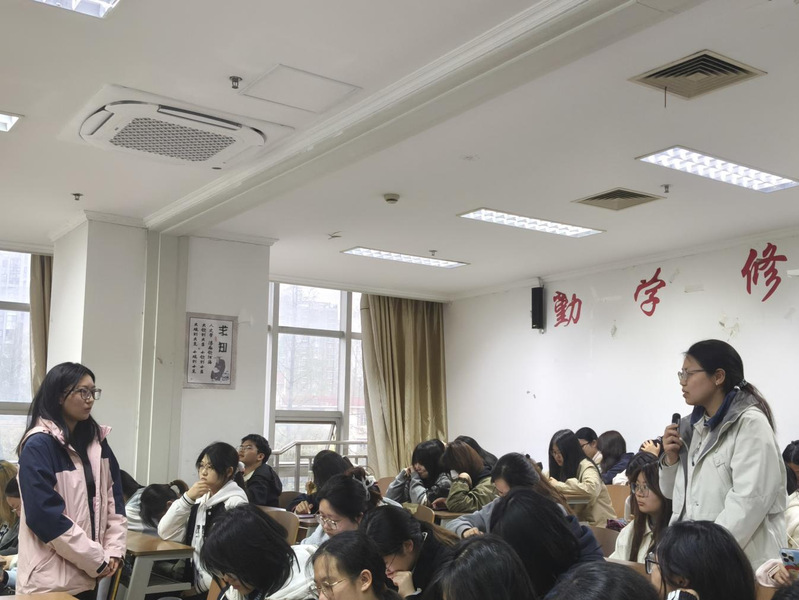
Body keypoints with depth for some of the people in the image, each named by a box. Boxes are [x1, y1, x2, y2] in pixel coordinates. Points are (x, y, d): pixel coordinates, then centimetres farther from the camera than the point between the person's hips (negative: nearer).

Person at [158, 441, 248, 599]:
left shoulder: (235, 504, -11)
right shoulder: (200, 500, 11)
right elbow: (166, 533, 4)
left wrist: (200, 586, -14)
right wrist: (187, 498, -5)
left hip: (215, 587, -6)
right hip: (192, 579, 6)